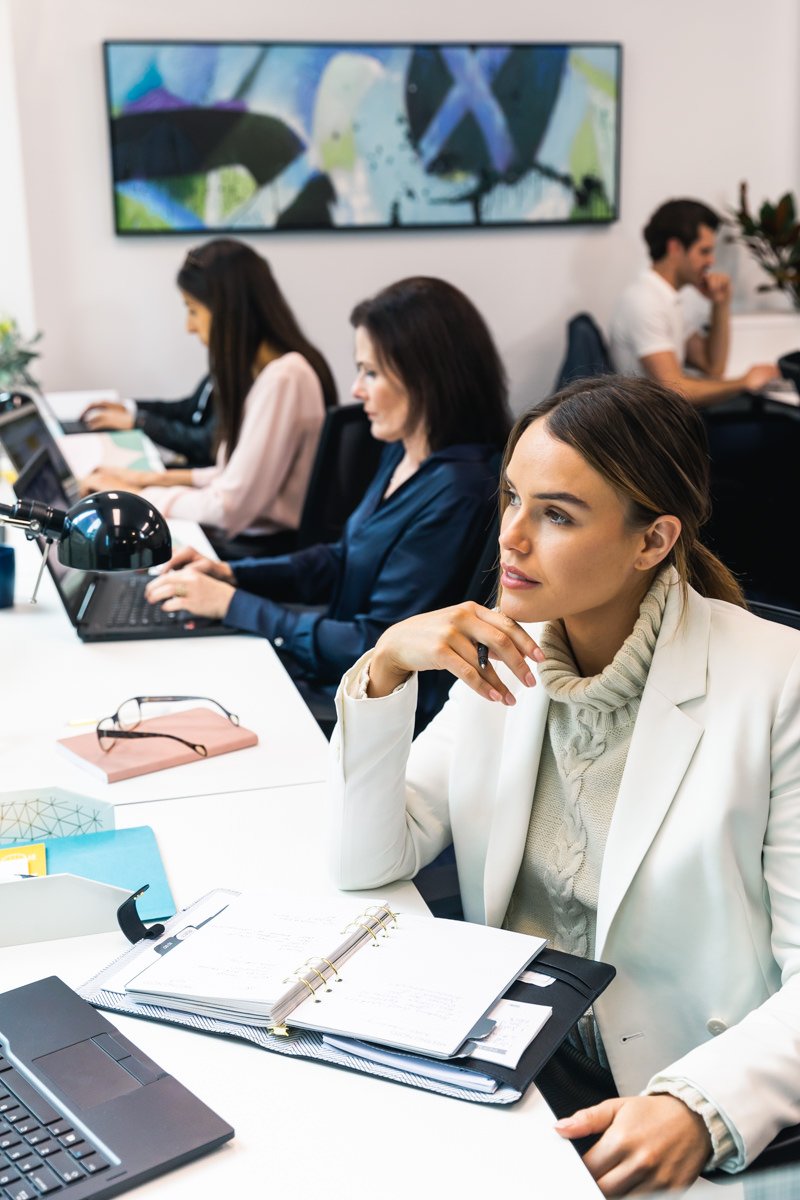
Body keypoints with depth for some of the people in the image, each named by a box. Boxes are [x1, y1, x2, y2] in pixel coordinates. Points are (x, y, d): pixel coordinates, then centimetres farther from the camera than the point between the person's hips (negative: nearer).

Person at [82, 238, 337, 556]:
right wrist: (160, 479, 8)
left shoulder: (283, 378, -21)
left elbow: (230, 508, -21)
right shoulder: (260, 369, 9)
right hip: (247, 533, 8)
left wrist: (138, 495, -9)